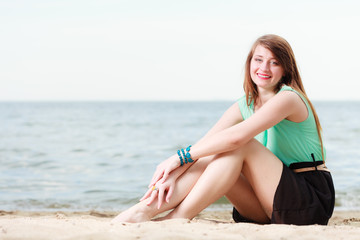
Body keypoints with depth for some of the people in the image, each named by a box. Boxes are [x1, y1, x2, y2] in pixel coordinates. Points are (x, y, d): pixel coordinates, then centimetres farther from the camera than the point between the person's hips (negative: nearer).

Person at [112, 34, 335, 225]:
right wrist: (173, 175, -23)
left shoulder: (288, 98, -15)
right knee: (209, 159, -13)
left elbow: (236, 136, -27)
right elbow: (204, 143, -5)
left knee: (239, 147, -24)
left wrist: (180, 157, -23)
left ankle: (177, 218, -24)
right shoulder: (243, 107, 9)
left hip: (313, 200, -6)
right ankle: (144, 210, -22)